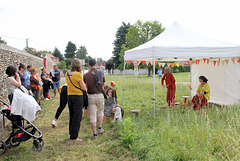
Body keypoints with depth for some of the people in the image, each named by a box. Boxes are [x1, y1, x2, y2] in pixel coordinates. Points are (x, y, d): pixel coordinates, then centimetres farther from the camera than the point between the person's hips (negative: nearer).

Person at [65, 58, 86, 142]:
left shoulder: (67, 73, 5)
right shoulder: (78, 74, -16)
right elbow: (84, 88, -13)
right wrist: (83, 83, 6)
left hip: (69, 96, 7)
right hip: (78, 96, -7)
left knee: (72, 116, 19)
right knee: (77, 117, 1)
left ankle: (71, 133, 31)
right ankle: (73, 138, 7)